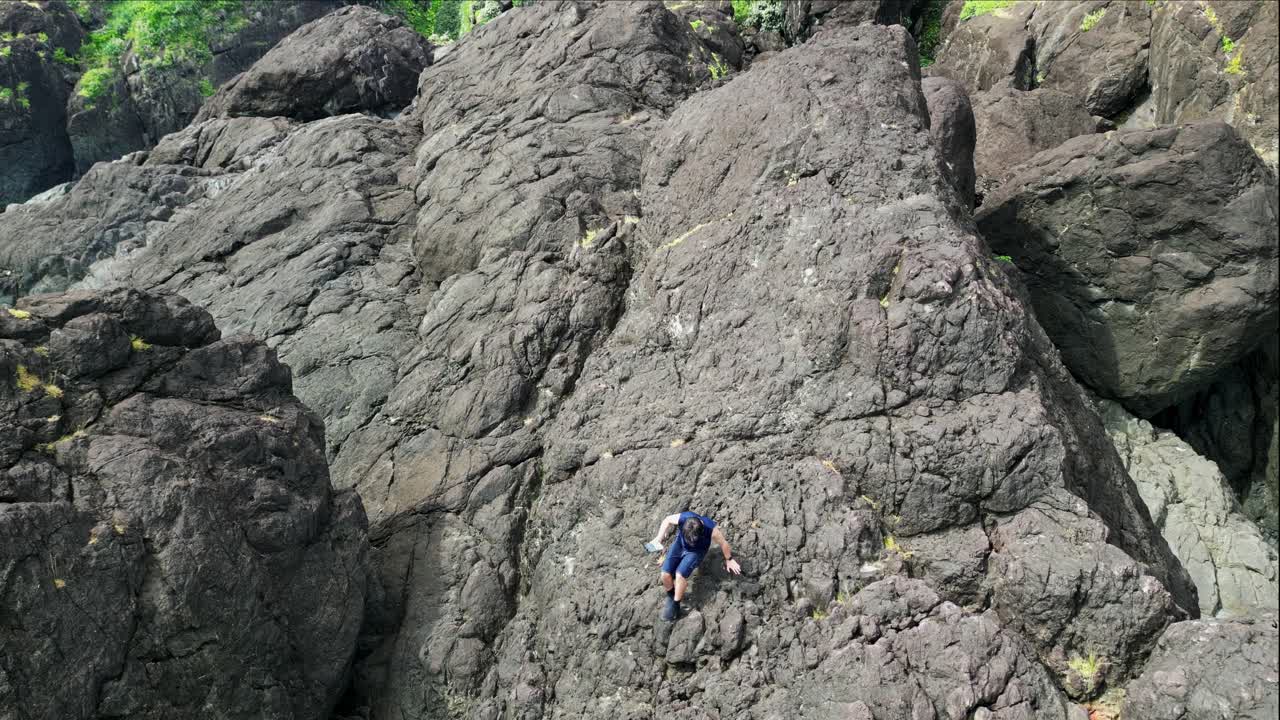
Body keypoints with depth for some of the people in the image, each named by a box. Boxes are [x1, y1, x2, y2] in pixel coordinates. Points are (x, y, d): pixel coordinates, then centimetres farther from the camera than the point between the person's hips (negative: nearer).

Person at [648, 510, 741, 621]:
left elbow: (723, 543, -14)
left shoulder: (711, 530, -35)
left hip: (696, 551, -2)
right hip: (679, 544, 2)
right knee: (666, 573, -15)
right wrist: (659, 537, -19)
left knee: (680, 574, -25)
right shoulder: (682, 518, -33)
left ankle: (675, 605, -3)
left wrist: (729, 560, 0)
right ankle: (670, 597, 15)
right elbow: (667, 520, -10)